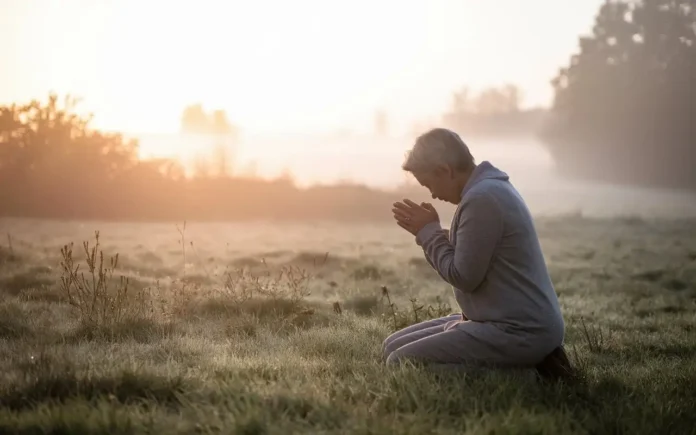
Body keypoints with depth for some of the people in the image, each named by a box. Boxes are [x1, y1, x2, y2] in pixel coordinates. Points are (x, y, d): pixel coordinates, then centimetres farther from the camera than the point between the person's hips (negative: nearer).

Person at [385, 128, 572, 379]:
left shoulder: (482, 198, -19)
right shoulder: (488, 188, 13)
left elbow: (464, 276, -18)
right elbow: (469, 264, 17)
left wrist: (428, 231, -7)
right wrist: (429, 231, 5)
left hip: (520, 331, -11)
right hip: (517, 322, 11)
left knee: (400, 363, -15)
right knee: (394, 346, 11)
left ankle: (518, 371, -8)